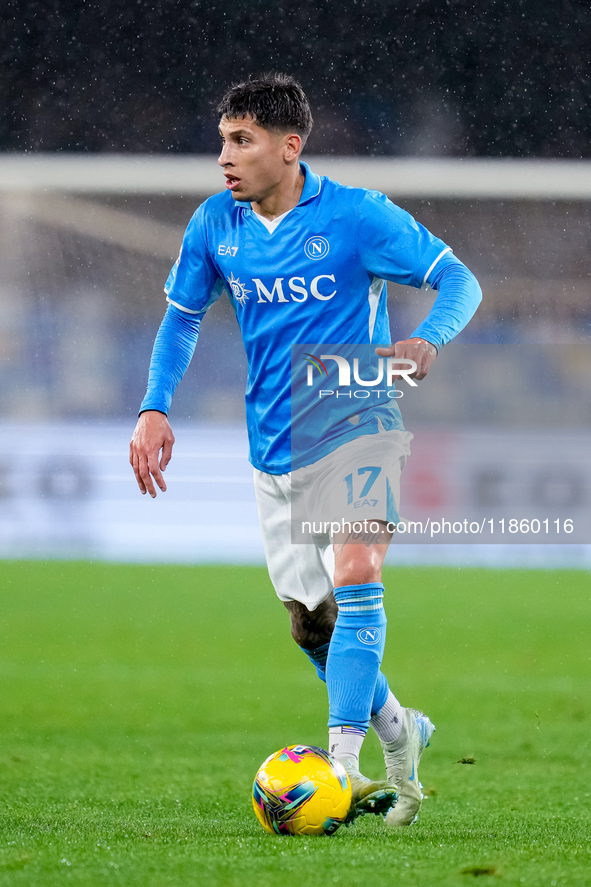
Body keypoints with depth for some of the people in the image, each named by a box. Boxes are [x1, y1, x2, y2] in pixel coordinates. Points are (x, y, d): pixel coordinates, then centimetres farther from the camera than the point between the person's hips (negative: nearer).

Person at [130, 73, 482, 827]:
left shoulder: (356, 215, -11)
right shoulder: (215, 225, 1)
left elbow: (458, 279, -6)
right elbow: (182, 315, 16)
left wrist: (425, 342, -26)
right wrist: (154, 410, 3)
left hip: (356, 430, -5)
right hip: (275, 451, 5)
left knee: (355, 579, -25)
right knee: (310, 623, 8)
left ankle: (344, 759, -30)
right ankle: (398, 734, 31)